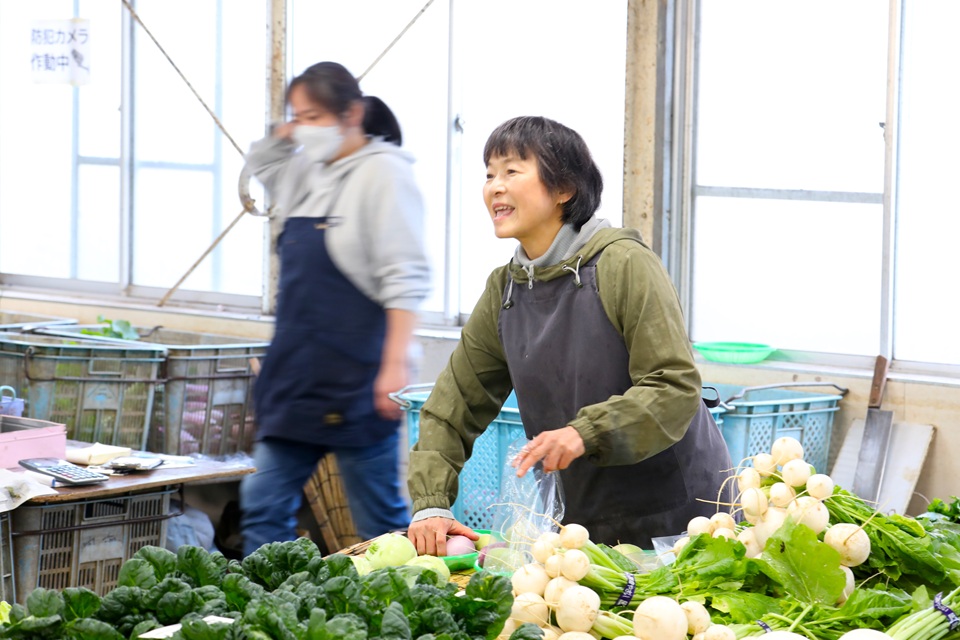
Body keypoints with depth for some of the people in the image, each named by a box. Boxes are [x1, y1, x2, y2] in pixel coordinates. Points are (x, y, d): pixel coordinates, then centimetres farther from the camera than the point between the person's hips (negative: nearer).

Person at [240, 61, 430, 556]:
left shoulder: (383, 172, -10)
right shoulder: (308, 172, 14)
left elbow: (405, 279, -16)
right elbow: (260, 163, 34)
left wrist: (395, 364, -22)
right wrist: (283, 134, 13)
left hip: (355, 382, -8)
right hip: (296, 376, 8)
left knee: (380, 524, 0)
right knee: (263, 507, 6)